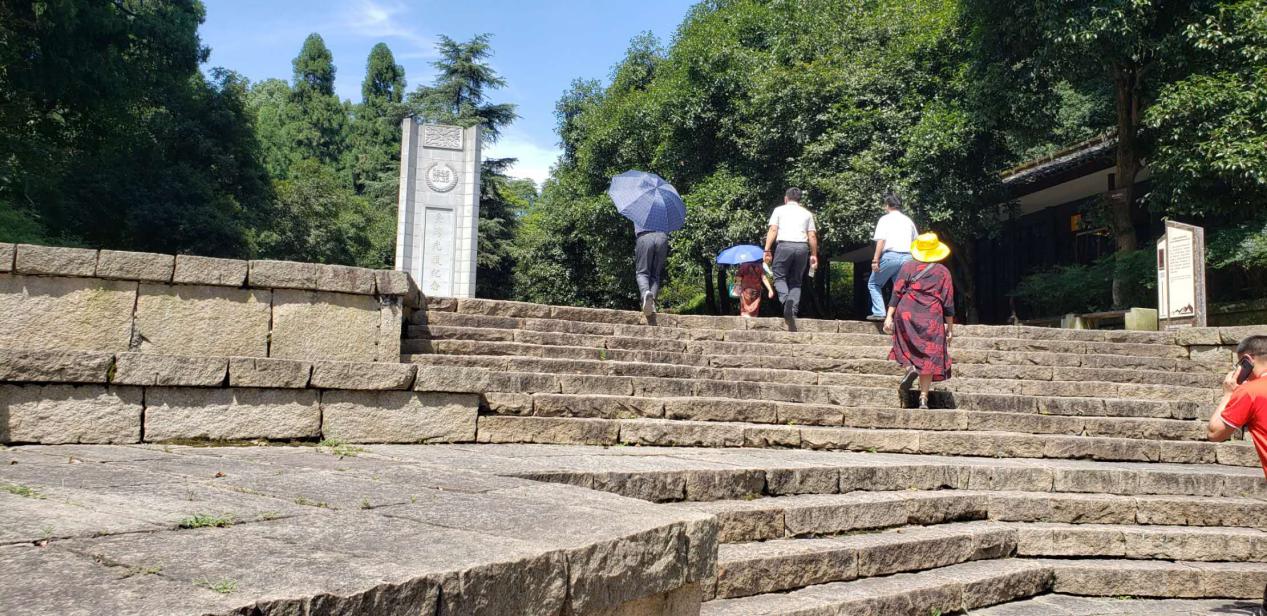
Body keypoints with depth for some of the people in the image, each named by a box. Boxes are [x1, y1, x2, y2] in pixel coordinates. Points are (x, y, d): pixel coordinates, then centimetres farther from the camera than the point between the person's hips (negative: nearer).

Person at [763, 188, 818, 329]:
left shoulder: (779, 210, 12)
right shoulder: (807, 213, 19)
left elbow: (773, 230, 0)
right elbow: (812, 236, 11)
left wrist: (767, 250, -3)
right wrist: (814, 255, 16)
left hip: (784, 245, -3)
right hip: (802, 247, 3)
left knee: (779, 277, 6)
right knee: (796, 281, 10)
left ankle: (786, 300, -23)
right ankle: (793, 310, -4)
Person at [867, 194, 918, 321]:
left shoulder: (885, 219, 2)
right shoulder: (908, 220, 19)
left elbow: (881, 241, -10)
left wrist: (875, 260, -13)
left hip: (890, 256, -5)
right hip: (907, 257, 5)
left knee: (873, 283, 9)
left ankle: (879, 312, -2)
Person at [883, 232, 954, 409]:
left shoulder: (908, 267, 4)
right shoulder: (943, 272, 6)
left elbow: (896, 293, -3)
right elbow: (948, 302, 5)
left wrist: (889, 317, -3)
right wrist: (950, 327, 11)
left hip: (906, 314, 0)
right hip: (932, 318, 0)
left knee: (906, 347, 20)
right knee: (929, 357, 4)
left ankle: (909, 367, -12)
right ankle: (923, 398, 2)